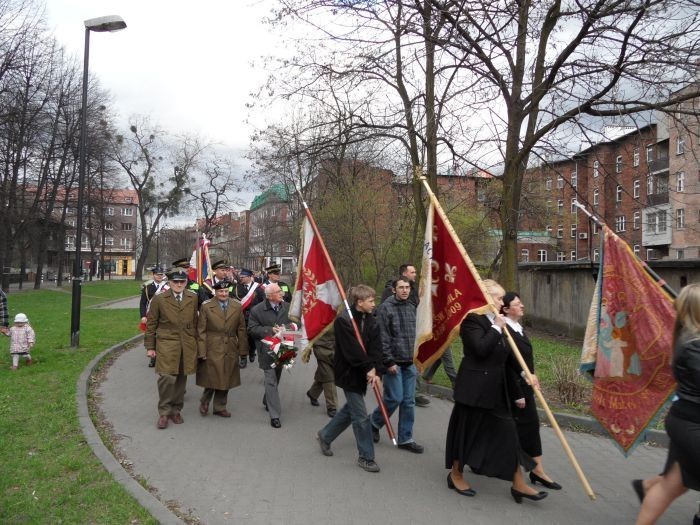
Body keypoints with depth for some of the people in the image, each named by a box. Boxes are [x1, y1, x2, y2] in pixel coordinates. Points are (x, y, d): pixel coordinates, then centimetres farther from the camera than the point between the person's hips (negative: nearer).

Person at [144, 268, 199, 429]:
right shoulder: (159, 299, 0)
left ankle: (175, 410, 24)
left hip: (187, 346, 3)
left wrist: (195, 342, 11)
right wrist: (150, 347, 2)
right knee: (167, 377, -11)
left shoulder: (193, 298, 8)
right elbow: (151, 324, 4)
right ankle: (164, 412, 5)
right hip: (166, 344, -3)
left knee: (181, 379, 8)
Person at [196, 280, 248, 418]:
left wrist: (242, 350, 4)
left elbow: (241, 330, 7)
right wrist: (202, 352, -9)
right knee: (211, 379, 2)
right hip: (212, 350, -3)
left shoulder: (237, 307, 5)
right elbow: (201, 331, -4)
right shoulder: (206, 307, -3)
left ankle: (220, 407, 26)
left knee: (225, 380, 10)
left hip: (230, 351, 3)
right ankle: (204, 402, 29)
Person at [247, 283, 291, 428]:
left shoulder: (287, 307, 1)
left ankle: (267, 401, 44)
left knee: (275, 379, 20)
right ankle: (274, 415, -2)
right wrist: (270, 330, -19)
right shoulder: (257, 310, -10)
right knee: (271, 382, -6)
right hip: (267, 350, -5)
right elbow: (252, 329, -9)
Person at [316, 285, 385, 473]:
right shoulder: (343, 320, -19)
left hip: (363, 374, 8)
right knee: (361, 416, -2)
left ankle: (324, 435, 40)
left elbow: (376, 348, -4)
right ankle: (365, 457, 13)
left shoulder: (371, 321, 4)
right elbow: (351, 350, -24)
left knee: (351, 409, 20)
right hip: (349, 373, -8)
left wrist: (377, 372, -16)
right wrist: (369, 369, -20)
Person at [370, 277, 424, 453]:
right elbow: (383, 338, -14)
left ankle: (405, 439, 19)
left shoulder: (412, 308, 10)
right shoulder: (385, 308, -10)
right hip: (394, 362, -6)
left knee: (409, 401, 8)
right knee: (395, 398, -5)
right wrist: (389, 361, -16)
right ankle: (374, 422, 22)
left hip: (410, 363, 6)